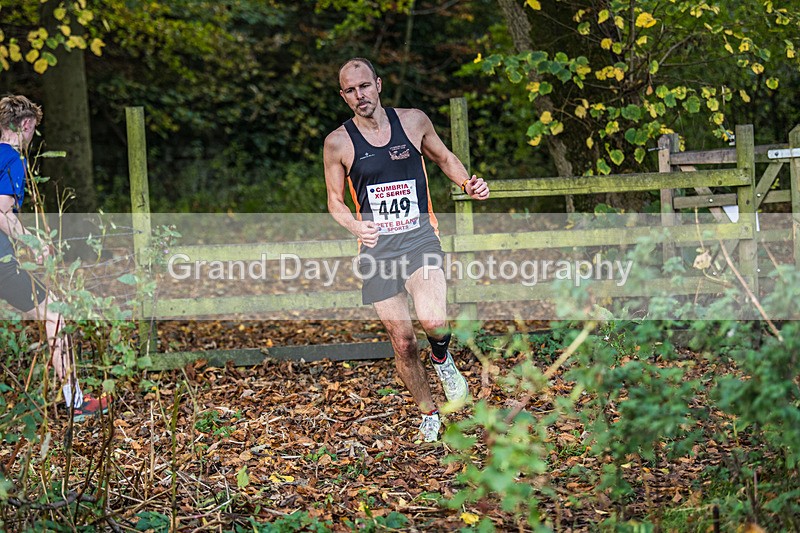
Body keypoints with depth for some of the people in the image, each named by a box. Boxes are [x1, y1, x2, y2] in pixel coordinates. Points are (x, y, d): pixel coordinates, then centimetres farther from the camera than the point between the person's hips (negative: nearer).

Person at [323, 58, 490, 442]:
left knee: (432, 320, -27)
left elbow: (444, 158, 20)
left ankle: (442, 358, 9)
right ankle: (428, 414, 26)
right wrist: (355, 226, -14)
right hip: (377, 247, 1)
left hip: (419, 237, -1)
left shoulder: (413, 121, 2)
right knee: (402, 342, 3)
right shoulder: (338, 143, -2)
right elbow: (335, 201, 7)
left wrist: (467, 184, 1)